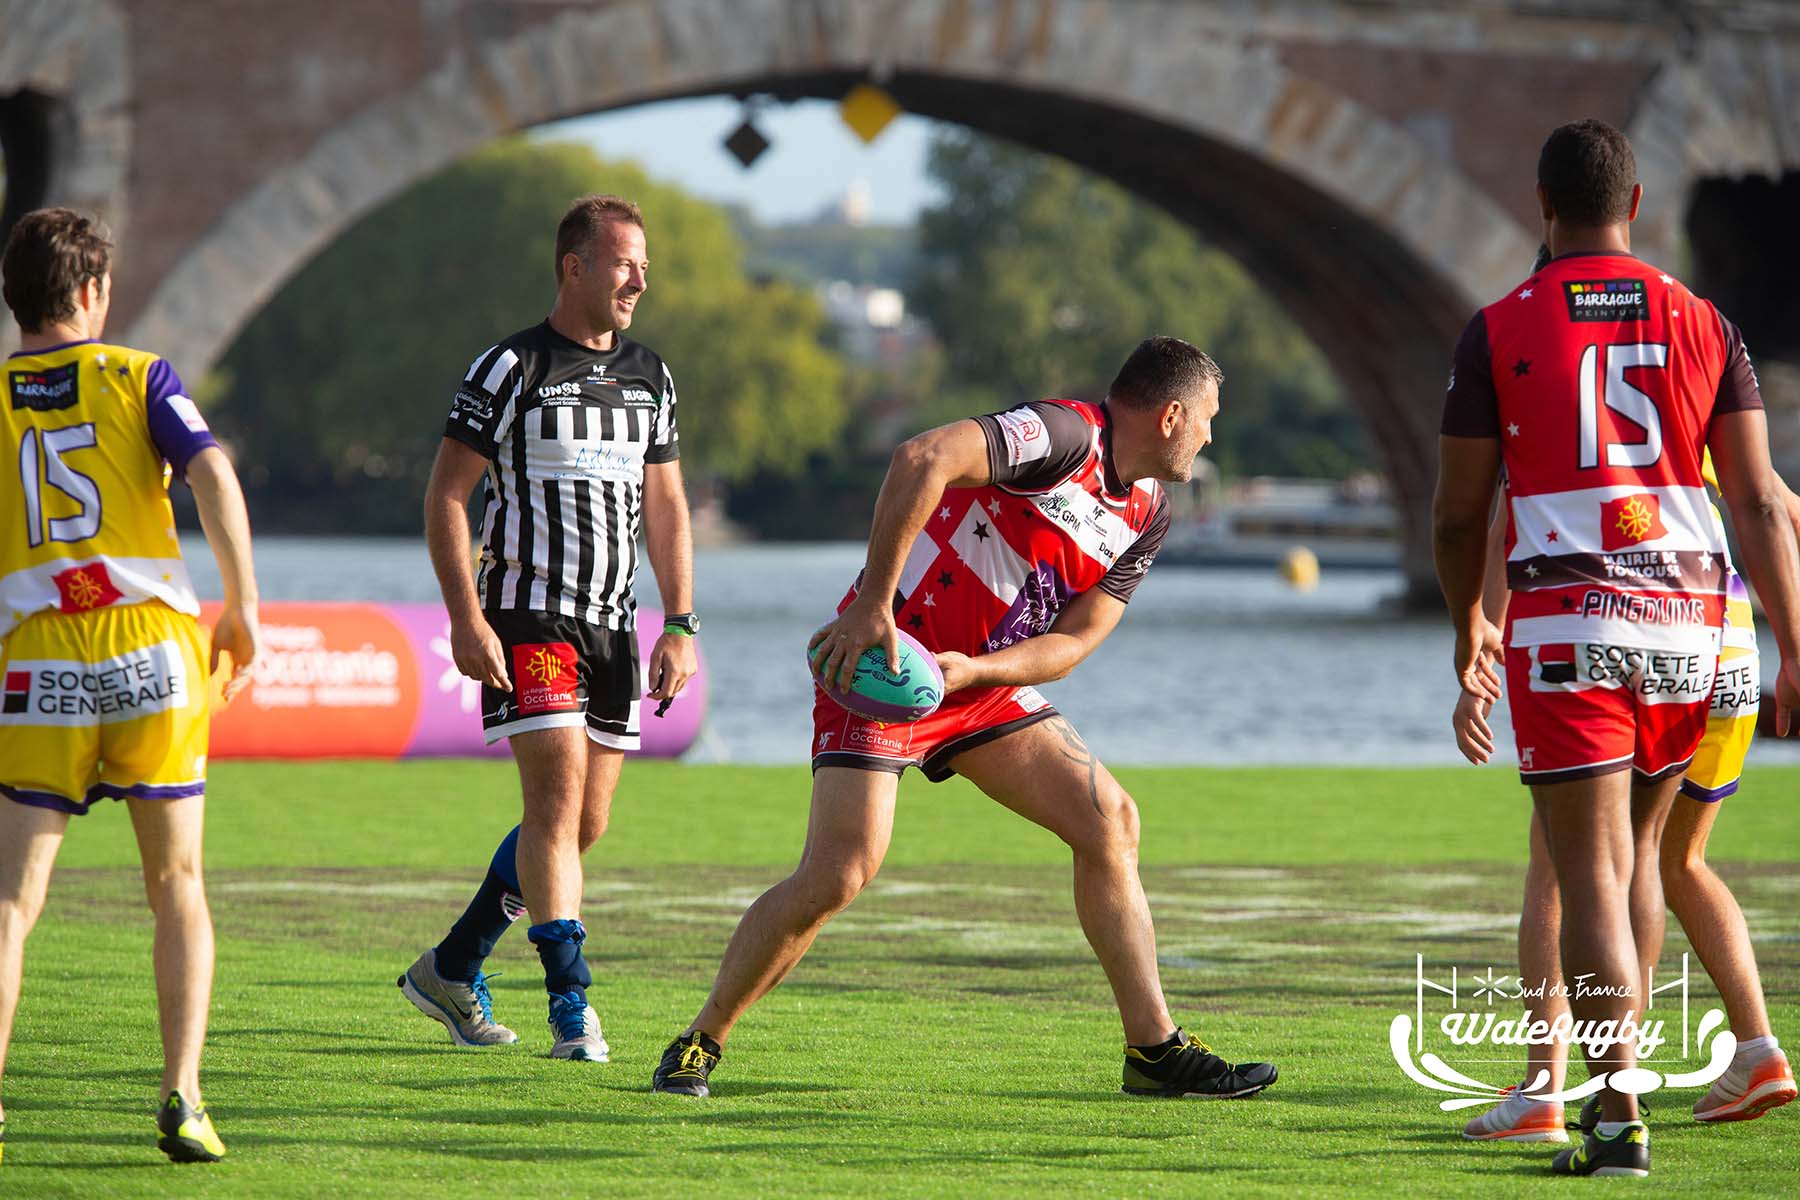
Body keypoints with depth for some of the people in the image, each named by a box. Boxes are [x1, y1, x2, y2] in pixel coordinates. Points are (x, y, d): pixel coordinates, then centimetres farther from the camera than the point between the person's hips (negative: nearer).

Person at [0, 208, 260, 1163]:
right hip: (152, 653, 0)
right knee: (177, 888, 11)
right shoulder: (139, 377, 4)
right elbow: (213, 476, -10)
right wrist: (243, 608, -3)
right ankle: (181, 1097, 2)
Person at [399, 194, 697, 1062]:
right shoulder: (509, 369, -6)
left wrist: (680, 623, 7)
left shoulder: (649, 377, 12)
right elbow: (445, 494, -6)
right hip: (529, 616, -6)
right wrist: (465, 618, -15)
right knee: (557, 800, -16)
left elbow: (665, 506, 16)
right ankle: (570, 1002, -14)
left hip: (613, 624, 7)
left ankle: (451, 970, 21)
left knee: (584, 823, 6)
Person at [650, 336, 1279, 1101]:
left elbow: (1072, 642, 2)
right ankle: (698, 1045, 0)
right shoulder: (1064, 436, -20)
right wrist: (871, 606, -34)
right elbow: (922, 459, -34)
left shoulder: (1146, 517, 7)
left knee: (1109, 822, -1)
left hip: (983, 685, 8)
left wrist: (970, 668, -17)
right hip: (879, 661, -8)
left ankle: (1155, 1049, 5)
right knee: (838, 872, -17)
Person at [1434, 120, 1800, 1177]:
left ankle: (1619, 1115, -19)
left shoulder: (1497, 333, 0)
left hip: (1566, 625, -3)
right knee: (1637, 852, 21)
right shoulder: (1703, 325, 7)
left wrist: (1468, 628, 22)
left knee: (1592, 880, -6)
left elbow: (1459, 514, 4)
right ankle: (1618, 1073, 27)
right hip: (1687, 621, 3)